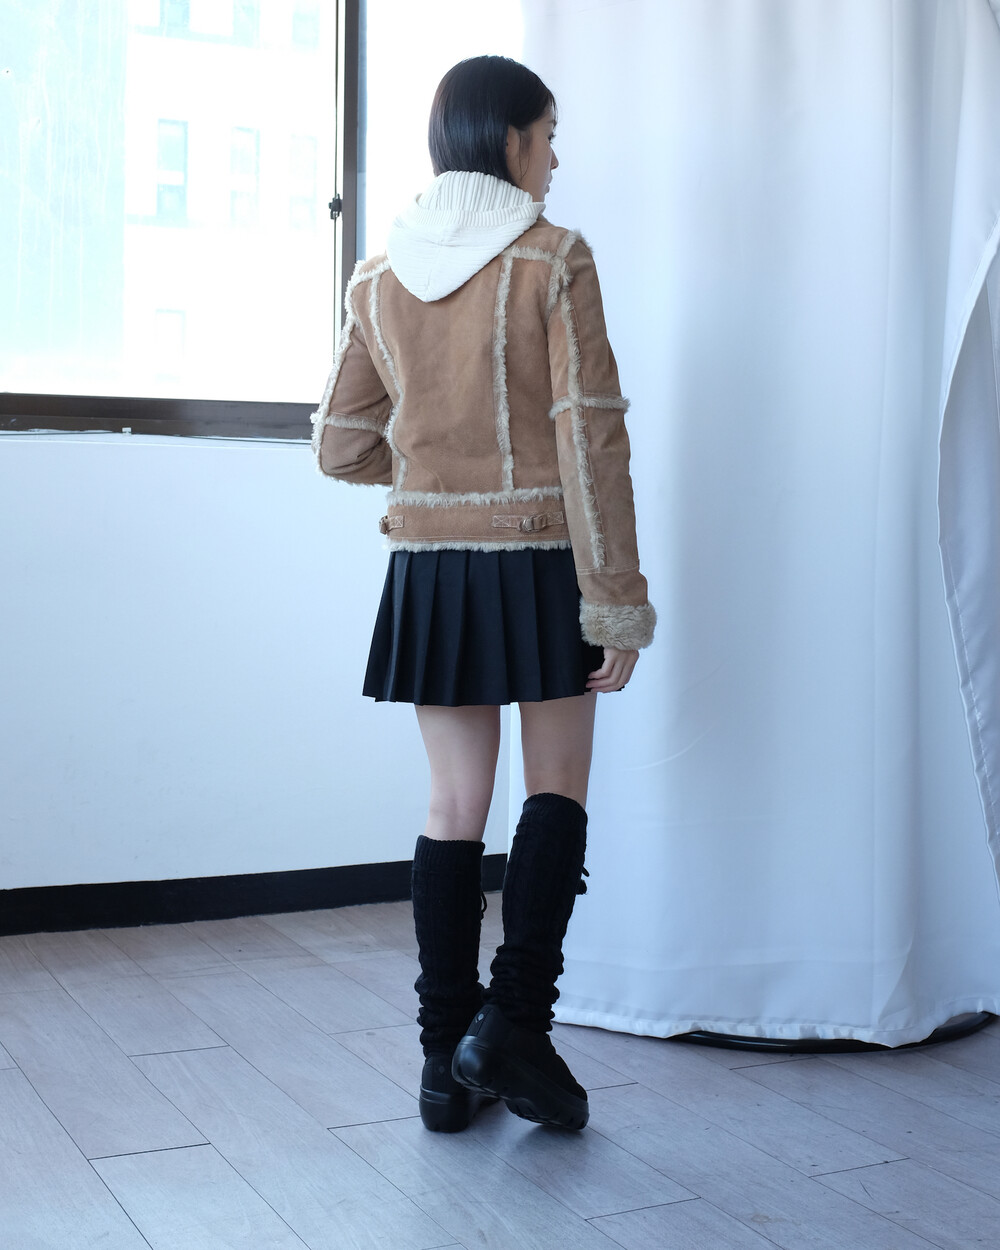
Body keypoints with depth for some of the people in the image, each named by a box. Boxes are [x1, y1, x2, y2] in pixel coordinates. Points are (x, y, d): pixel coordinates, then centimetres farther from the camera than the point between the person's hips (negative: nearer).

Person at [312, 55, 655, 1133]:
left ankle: (447, 1063, 14)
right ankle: (513, 1020, -1)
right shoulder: (555, 262, -8)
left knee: (454, 810, 10)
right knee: (556, 794, 10)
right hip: (537, 565, -4)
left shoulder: (377, 278, 6)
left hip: (428, 569, 4)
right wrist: (617, 600, -11)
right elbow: (590, 439, -13)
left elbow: (341, 447, 10)